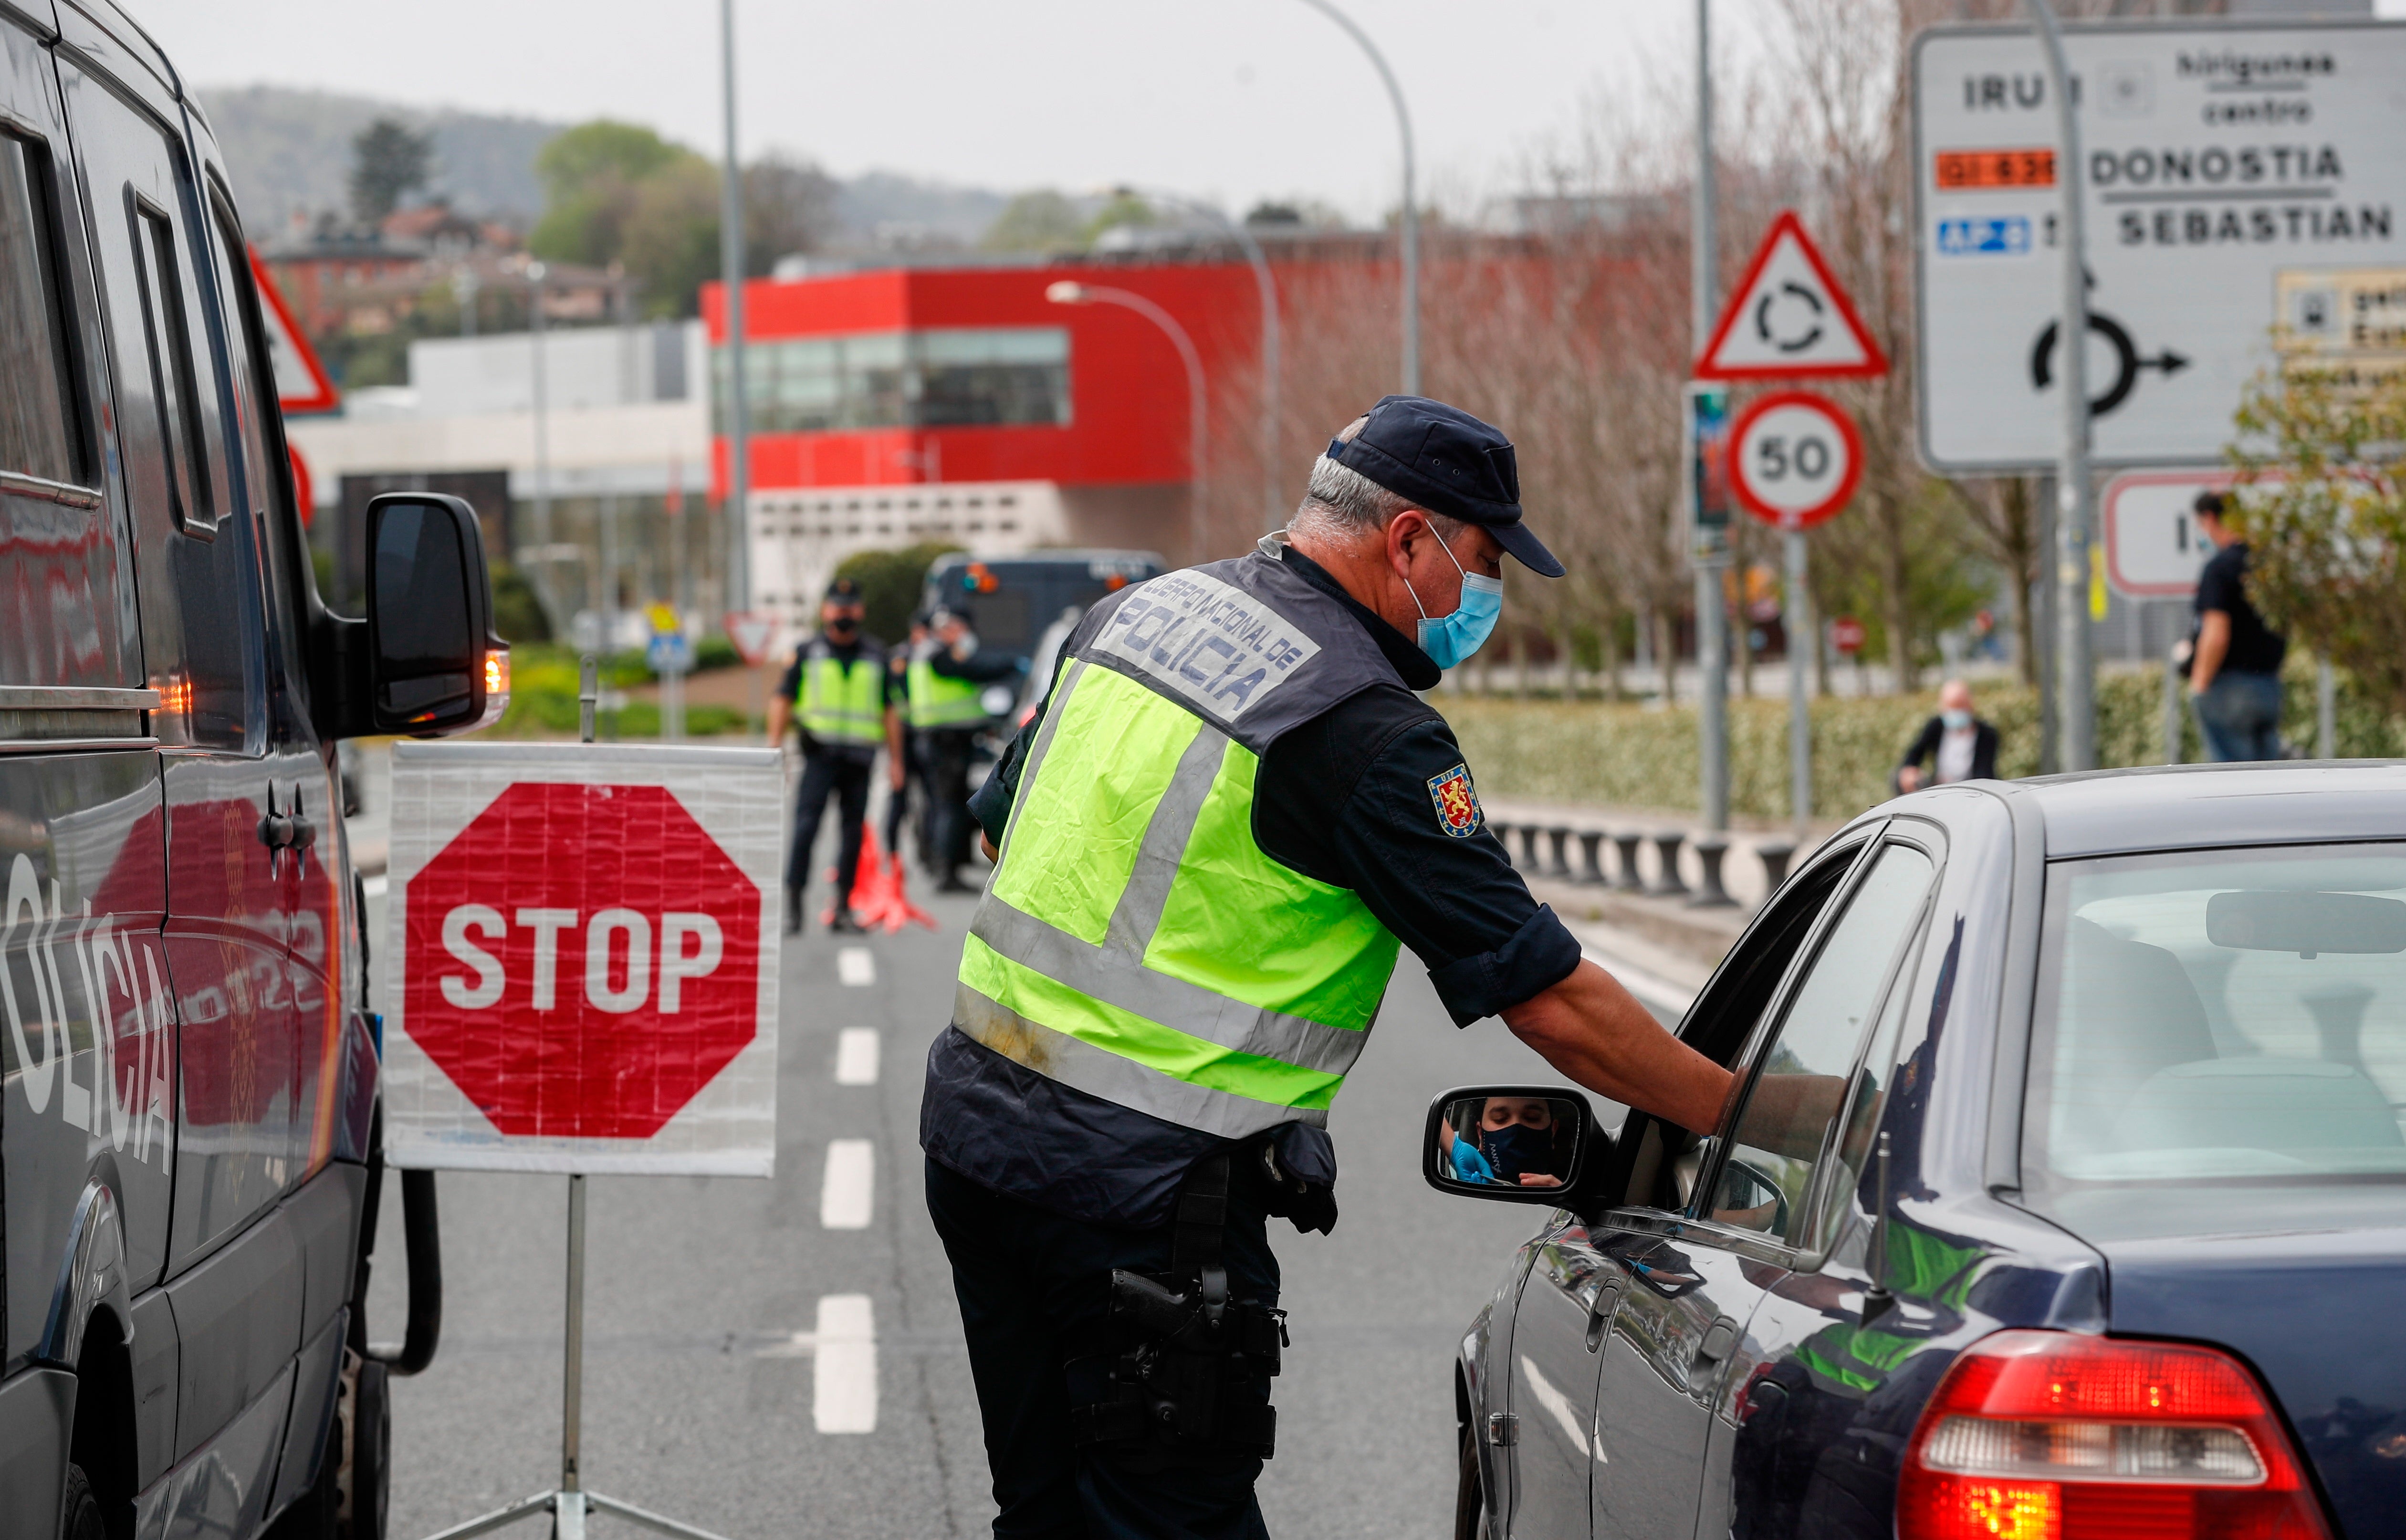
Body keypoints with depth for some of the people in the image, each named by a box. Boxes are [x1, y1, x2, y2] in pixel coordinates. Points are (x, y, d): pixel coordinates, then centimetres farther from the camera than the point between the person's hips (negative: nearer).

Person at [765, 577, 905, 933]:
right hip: (820, 753, -2)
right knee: (806, 825, -12)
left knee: (853, 830, 4)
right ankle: (793, 904, -10)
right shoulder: (807, 653, 7)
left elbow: (890, 710, 16)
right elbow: (782, 700, 7)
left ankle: (843, 908, 11)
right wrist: (775, 747, -2)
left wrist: (895, 759, 12)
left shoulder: (875, 656, 13)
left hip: (860, 755, 2)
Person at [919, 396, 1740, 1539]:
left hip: (975, 1111, 8)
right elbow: (1548, 998, -14)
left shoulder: (1143, 609, 9)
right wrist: (1744, 1115, -6)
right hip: (1145, 1188, -8)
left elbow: (1002, 828, 21)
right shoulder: (1366, 728, -15)